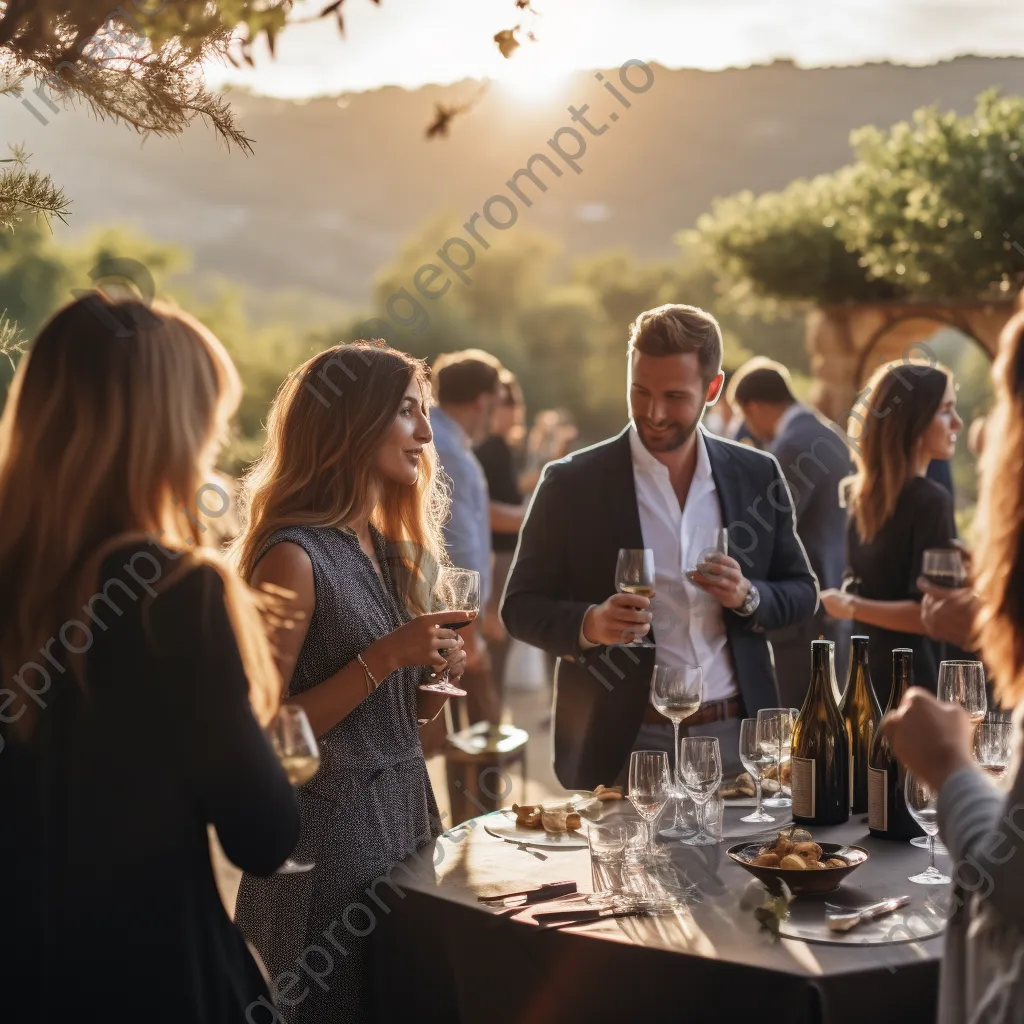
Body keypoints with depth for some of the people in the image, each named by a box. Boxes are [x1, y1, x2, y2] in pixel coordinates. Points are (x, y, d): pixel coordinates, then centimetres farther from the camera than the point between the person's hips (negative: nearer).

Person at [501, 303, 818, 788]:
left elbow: (802, 592, 11)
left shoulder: (757, 476, 4)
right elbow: (520, 607, -1)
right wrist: (588, 625, -22)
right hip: (621, 747, -3)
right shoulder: (571, 484, -4)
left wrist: (748, 597, -11)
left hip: (734, 737, 3)